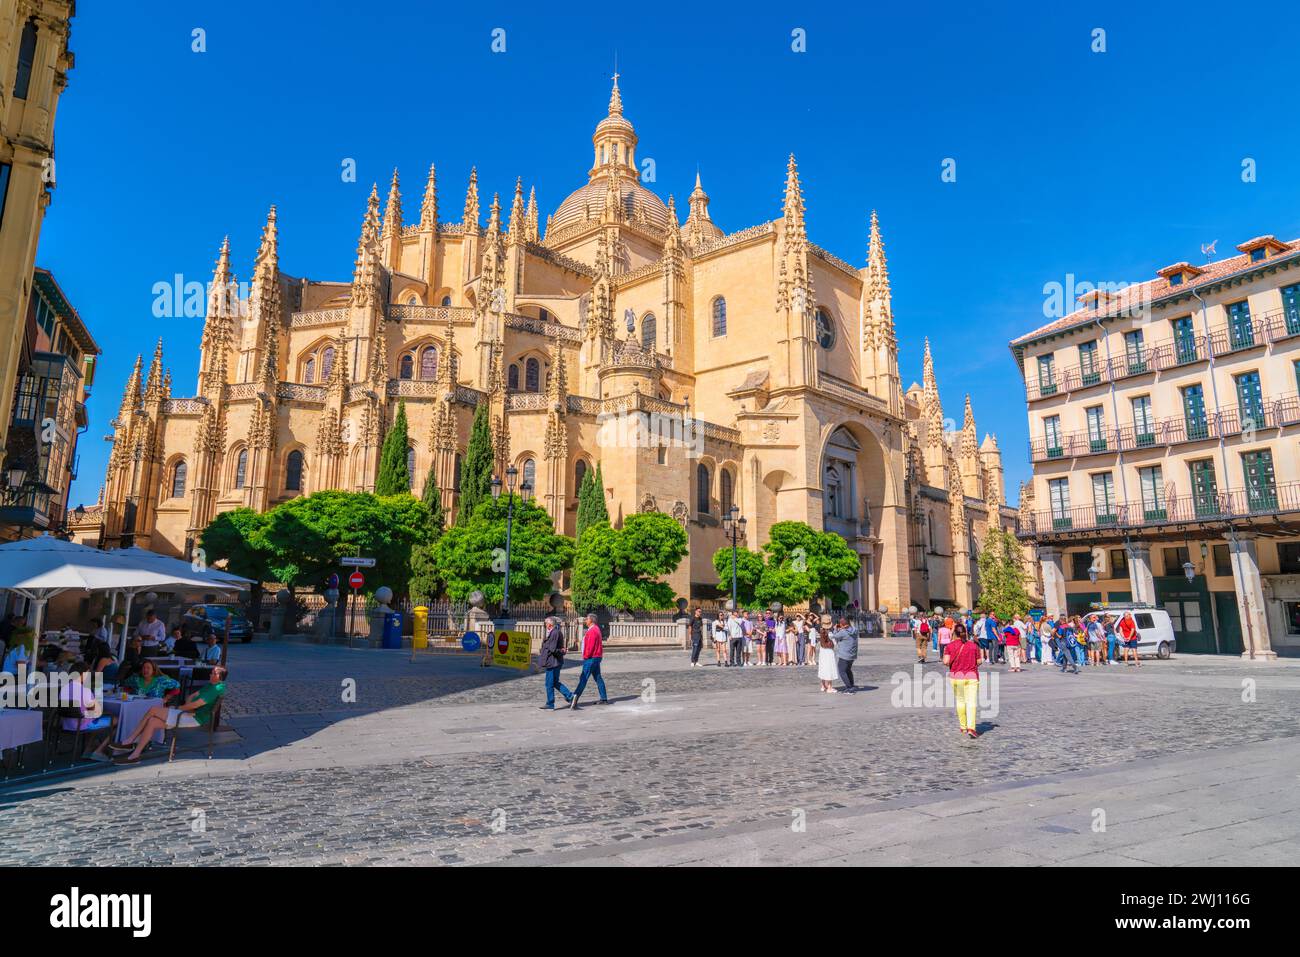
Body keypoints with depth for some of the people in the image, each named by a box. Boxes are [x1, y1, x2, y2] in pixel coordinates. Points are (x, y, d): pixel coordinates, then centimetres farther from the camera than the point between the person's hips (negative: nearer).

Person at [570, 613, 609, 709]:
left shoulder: (592, 631, -17)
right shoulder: (596, 629, 15)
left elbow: (590, 646, -22)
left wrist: (585, 657, -12)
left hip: (591, 658, -10)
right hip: (596, 658, 10)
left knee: (583, 679, -13)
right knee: (598, 677, 13)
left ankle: (574, 698, -16)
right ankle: (604, 699, 17)